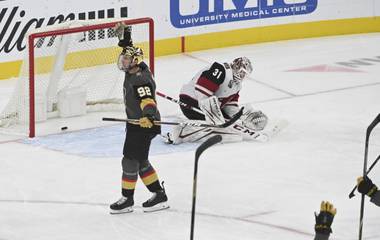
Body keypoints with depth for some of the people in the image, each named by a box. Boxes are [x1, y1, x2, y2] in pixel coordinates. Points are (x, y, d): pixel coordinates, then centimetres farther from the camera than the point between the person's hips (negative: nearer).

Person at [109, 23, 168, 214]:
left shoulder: (140, 80, -25)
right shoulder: (135, 69, 3)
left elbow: (147, 99, -40)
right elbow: (129, 50, 23)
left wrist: (148, 115, -57)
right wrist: (124, 34, 26)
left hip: (144, 124, -10)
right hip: (136, 122, 10)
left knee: (131, 160, -5)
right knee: (140, 161, 14)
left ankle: (127, 199, 5)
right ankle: (159, 194, 19)